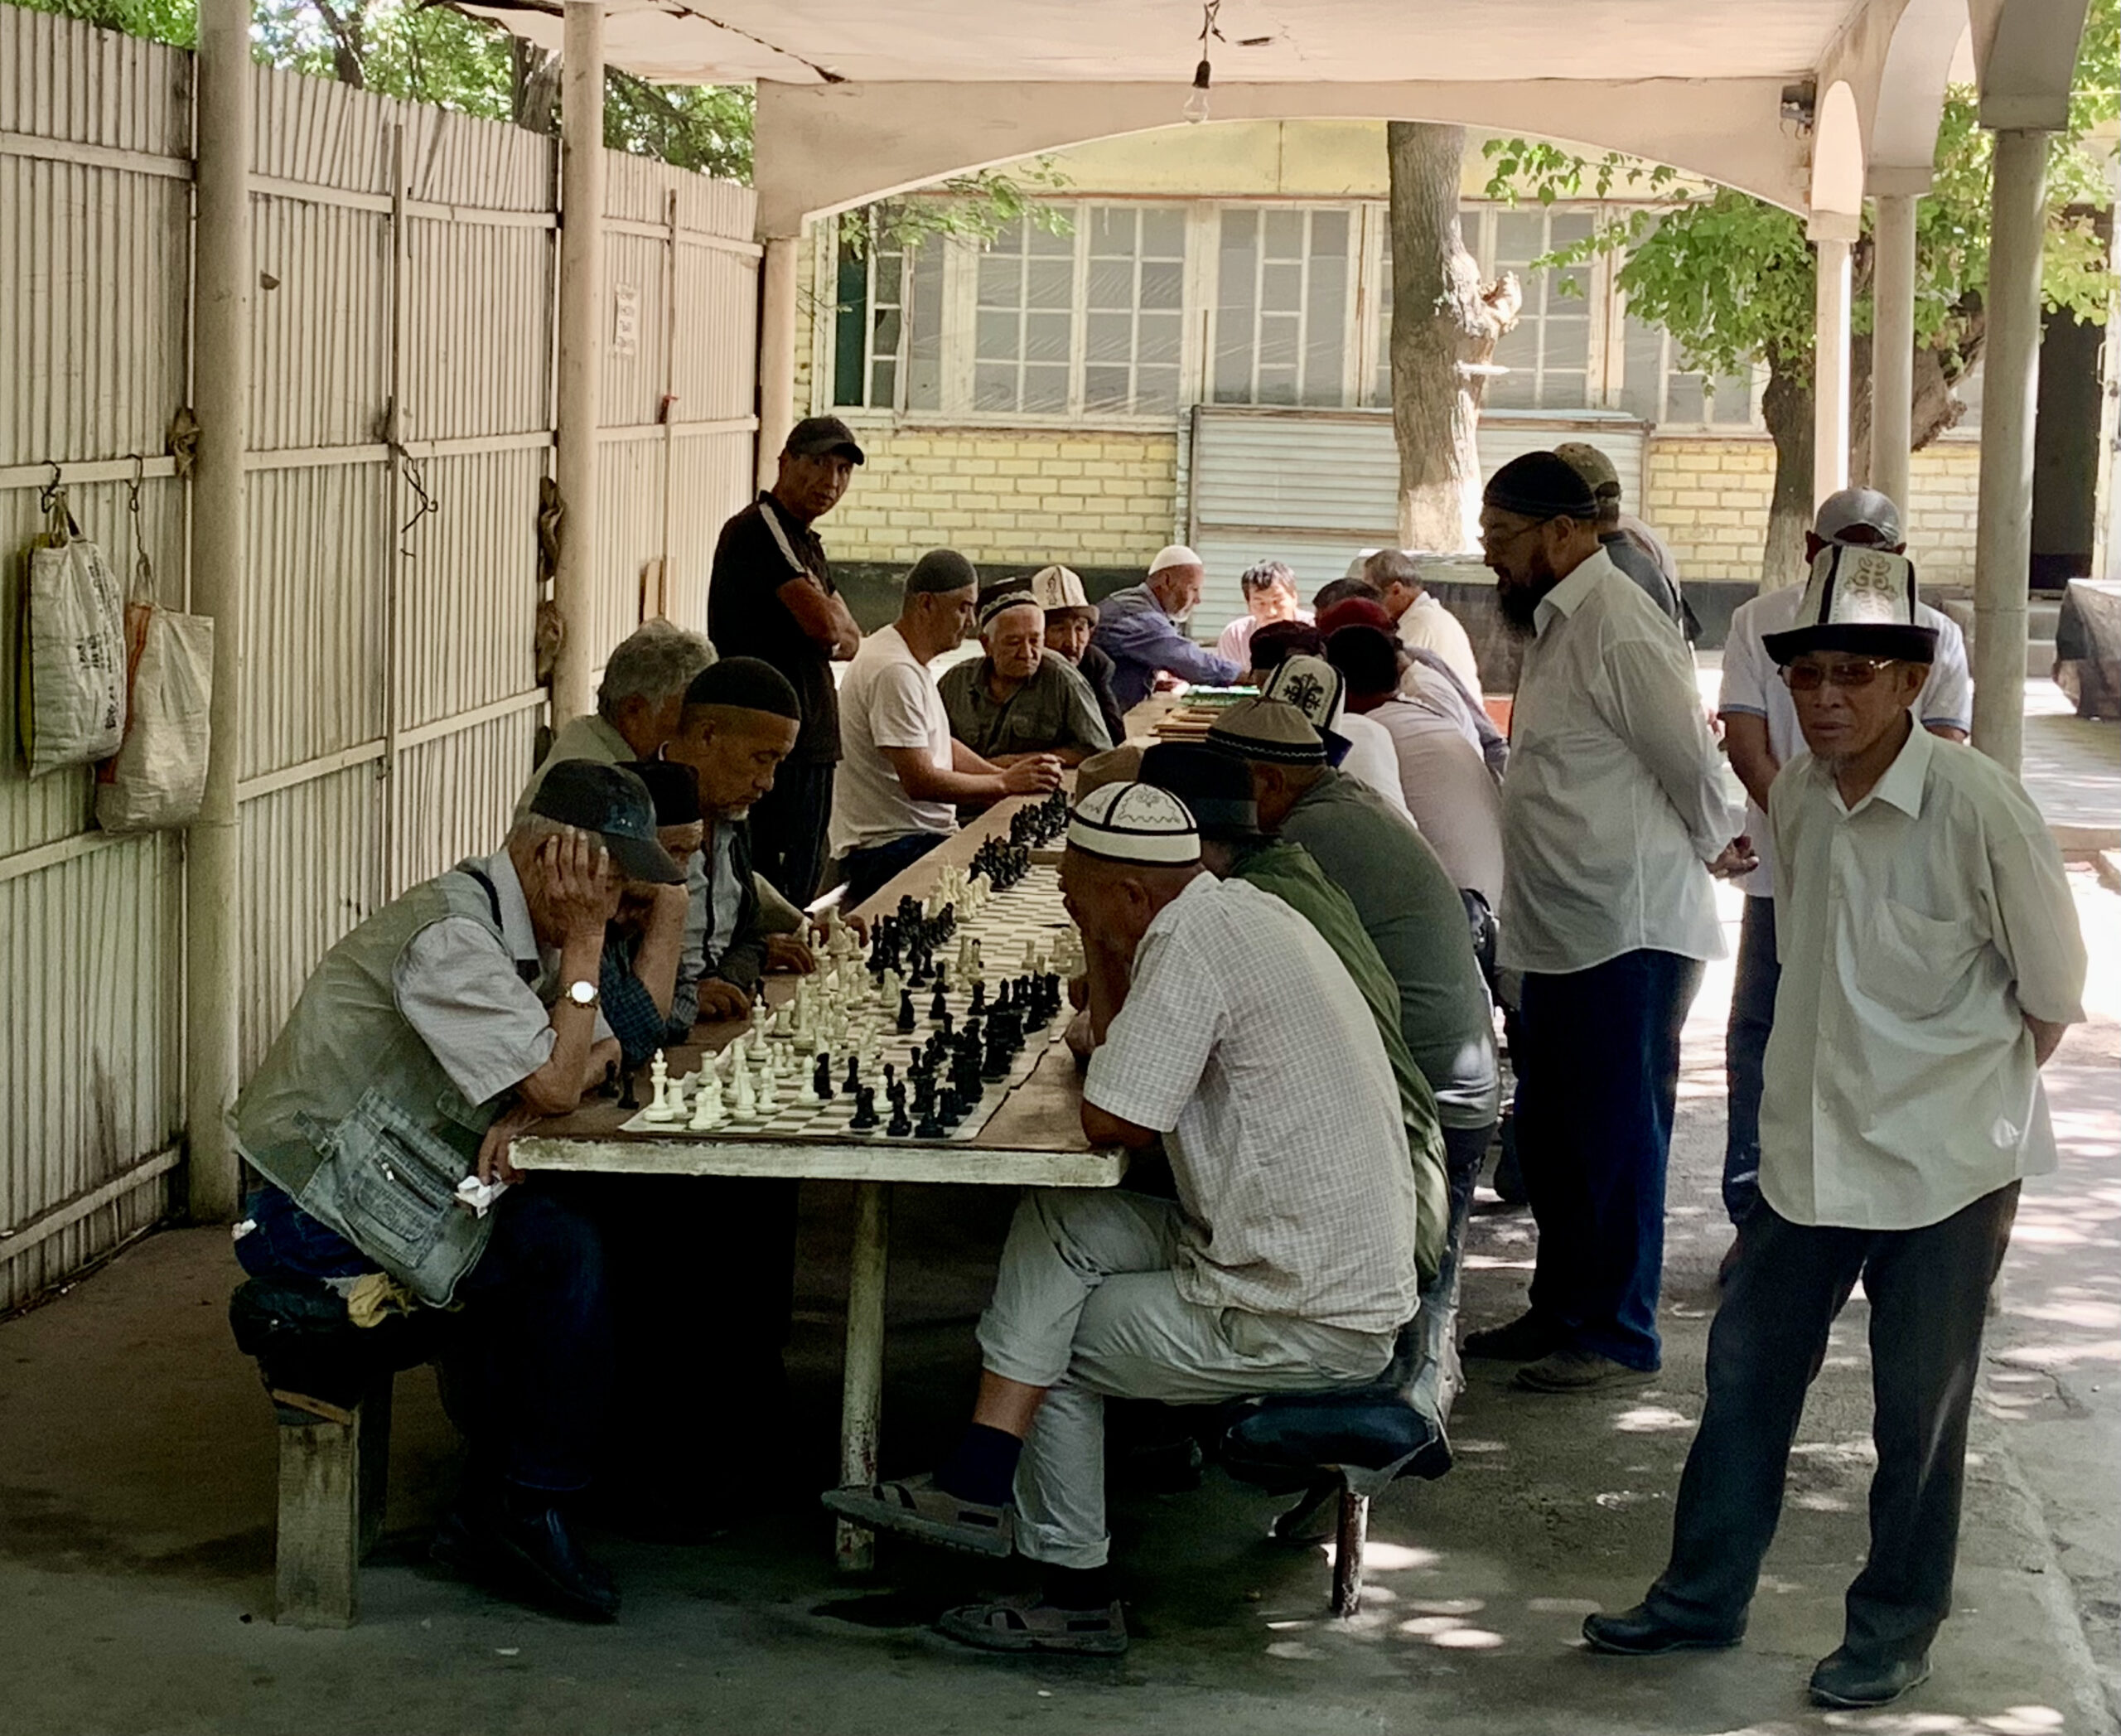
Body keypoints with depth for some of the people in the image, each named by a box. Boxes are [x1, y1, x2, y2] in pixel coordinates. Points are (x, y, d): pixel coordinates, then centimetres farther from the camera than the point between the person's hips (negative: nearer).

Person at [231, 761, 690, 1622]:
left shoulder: (522, 926, 10)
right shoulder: (452, 935, -22)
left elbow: (601, 1050, 11)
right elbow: (555, 1083, -24)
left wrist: (522, 1107, -9)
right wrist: (584, 944, -18)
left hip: (369, 1184, 10)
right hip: (310, 1205, -10)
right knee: (564, 1252, -16)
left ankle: (489, 1512, 6)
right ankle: (532, 1511, -4)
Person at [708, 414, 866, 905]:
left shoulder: (806, 541, 19)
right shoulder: (758, 529, -13)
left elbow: (850, 640, 15)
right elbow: (825, 625, -23)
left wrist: (833, 633, -7)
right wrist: (828, 608, -1)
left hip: (811, 740, 10)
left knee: (804, 880, 15)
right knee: (775, 890, -9)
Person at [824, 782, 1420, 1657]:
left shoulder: (1191, 944, -20)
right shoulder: (1235, 911, 11)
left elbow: (1111, 1120, -17)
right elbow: (1127, 1059, 19)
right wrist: (1101, 954, 7)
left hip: (1307, 1321, -9)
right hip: (1348, 1268, 9)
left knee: (1059, 1344, 8)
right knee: (1057, 1221, 5)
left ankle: (1077, 1595, 18)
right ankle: (979, 1480, -2)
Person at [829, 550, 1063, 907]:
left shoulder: (908, 661, 16)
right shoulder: (894, 672, -17)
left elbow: (940, 747, 22)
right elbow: (920, 781, -20)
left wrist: (1010, 775, 8)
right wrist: (1006, 783, -14)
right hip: (889, 848, -10)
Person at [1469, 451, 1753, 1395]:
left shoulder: (1618, 628, -18)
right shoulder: (1554, 625, 14)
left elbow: (1692, 762, -13)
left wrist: (1711, 851, 3)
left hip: (1627, 934, -10)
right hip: (1563, 934, 10)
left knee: (1617, 1138, 0)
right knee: (1550, 1136, 17)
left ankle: (1618, 1335, 10)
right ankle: (1561, 1310, 30)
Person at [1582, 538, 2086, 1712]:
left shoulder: (1975, 807, -19)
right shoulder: (1796, 799, -1)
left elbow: (2052, 991, -7)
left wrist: (1971, 1089, 5)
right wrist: (1847, 1075, 12)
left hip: (1944, 1162, -6)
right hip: (1812, 1143, 6)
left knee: (1917, 1407, 7)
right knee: (1747, 1366, 13)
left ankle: (1895, 1630, 23)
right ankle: (1704, 1594, 28)